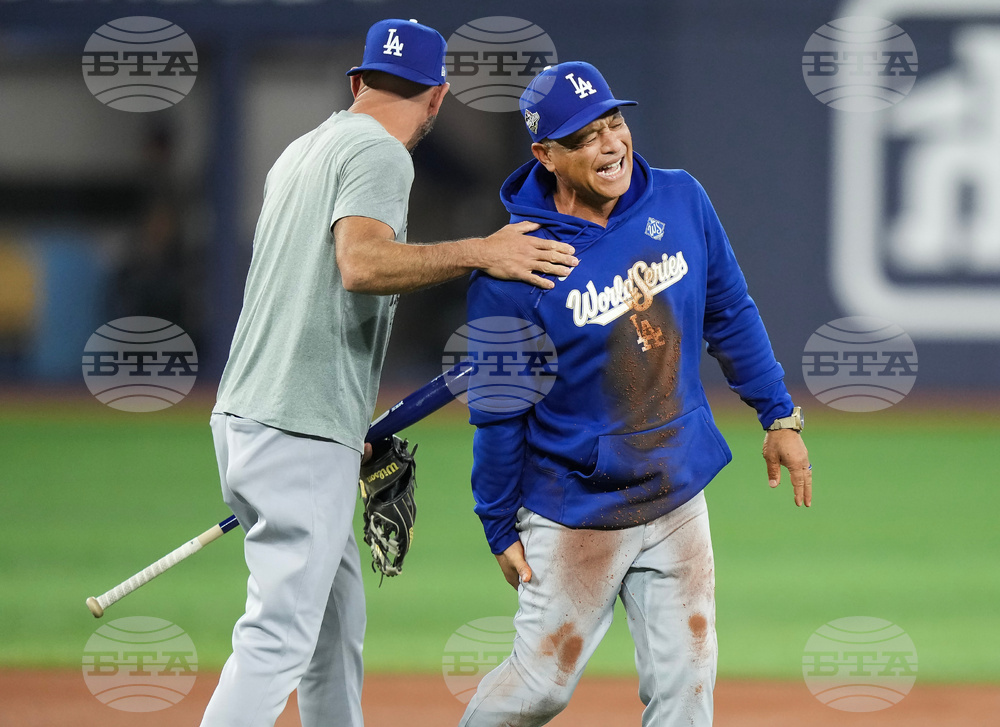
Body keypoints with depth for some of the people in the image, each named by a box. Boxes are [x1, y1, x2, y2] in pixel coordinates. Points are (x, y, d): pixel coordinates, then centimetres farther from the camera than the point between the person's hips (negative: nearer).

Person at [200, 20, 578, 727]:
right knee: (280, 637, -12)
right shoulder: (379, 153, -8)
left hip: (244, 416, 10)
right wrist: (480, 252, -28)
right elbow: (361, 264, -27)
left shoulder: (301, 151, 20)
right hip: (303, 434, -10)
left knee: (337, 616, 19)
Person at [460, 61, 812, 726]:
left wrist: (778, 416, 11)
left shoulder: (681, 203, -5)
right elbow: (499, 408, -11)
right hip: (576, 512, -4)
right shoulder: (513, 265, -19)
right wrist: (500, 526, -5)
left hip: (679, 497, 4)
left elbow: (730, 315, 10)